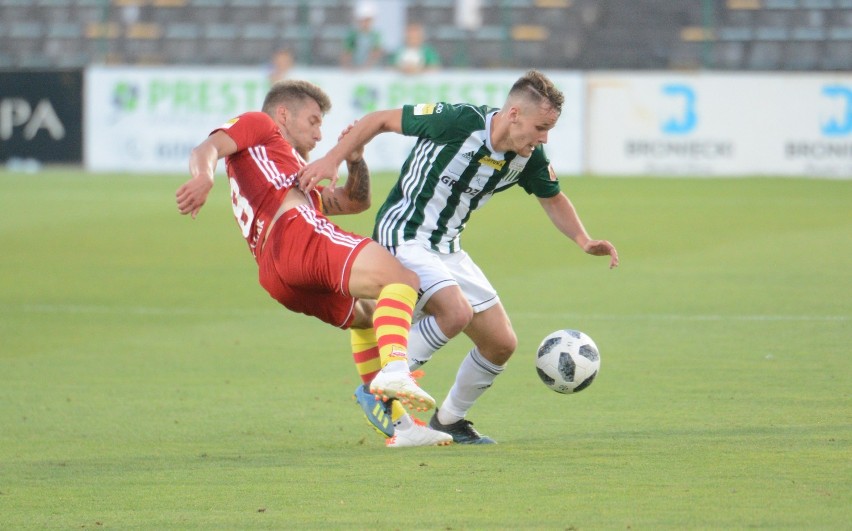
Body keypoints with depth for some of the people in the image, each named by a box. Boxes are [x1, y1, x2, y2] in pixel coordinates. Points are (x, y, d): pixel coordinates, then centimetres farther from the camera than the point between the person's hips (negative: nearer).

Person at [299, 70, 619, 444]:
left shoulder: (529, 158, -3)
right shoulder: (459, 122, -23)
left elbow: (553, 199, 17)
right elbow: (380, 120, -14)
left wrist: (584, 241, 2)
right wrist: (332, 160, -19)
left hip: (447, 251, 8)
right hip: (403, 238, -8)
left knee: (502, 343, 4)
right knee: (456, 312, -30)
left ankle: (449, 420, 26)